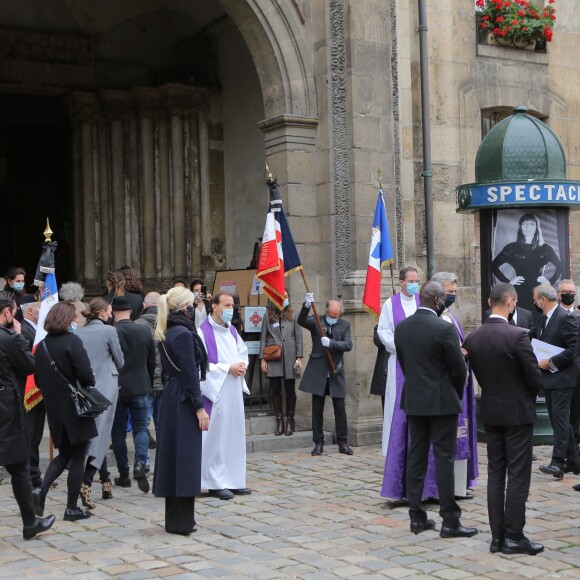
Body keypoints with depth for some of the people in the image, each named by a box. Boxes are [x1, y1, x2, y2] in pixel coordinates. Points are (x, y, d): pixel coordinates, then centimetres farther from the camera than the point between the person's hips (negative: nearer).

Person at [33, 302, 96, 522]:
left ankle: (41, 490, -1)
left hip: (54, 409, 6)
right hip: (76, 407, -6)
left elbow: (38, 379, 10)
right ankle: (72, 508, 8)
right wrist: (89, 386, 1)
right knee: (78, 456, 5)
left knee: (64, 454, 20)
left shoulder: (41, 346, 5)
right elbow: (85, 373, -19)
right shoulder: (72, 341, -13)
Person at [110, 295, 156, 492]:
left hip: (116, 389, -2)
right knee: (141, 428, 7)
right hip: (141, 388, 2)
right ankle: (140, 463, -17)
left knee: (118, 431, 9)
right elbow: (152, 362, 7)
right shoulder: (145, 331, -1)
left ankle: (124, 474, 12)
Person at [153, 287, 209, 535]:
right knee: (186, 458, -3)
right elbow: (190, 373, -19)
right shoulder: (183, 334, -17)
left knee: (173, 455, 13)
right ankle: (181, 521, 2)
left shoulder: (166, 333, 12)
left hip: (170, 397, 10)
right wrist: (199, 407, -17)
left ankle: (176, 518, 22)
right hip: (184, 401, -9)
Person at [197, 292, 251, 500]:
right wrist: (228, 368, -17)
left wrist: (242, 365, 2)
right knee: (216, 435, -3)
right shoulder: (203, 332, -12)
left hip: (234, 391, 7)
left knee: (235, 434, 10)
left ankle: (234, 480, 18)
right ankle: (215, 483, 5)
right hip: (215, 391, -7)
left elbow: (243, 351, 23)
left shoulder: (232, 330, 11)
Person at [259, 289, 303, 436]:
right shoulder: (268, 317, 8)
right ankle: (279, 421, 10)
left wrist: (299, 358, -3)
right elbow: (263, 338, 7)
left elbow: (299, 338, 4)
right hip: (273, 358, 1)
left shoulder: (293, 316, 6)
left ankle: (290, 421, 14)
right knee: (276, 390, 2)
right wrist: (262, 359, 0)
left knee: (290, 390, 3)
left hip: (289, 358, 0)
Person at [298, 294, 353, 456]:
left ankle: (343, 443, 12)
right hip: (318, 372, -1)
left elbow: (348, 345, -8)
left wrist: (331, 343, -24)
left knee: (340, 408, 3)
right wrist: (307, 306, -37)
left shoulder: (344, 325, 4)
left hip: (336, 373, 1)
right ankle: (318, 443, 13)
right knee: (317, 409, 5)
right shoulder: (316, 322, 0)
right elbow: (301, 321, -19)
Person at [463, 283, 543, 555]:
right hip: (518, 411, -6)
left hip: (490, 412, 6)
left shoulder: (472, 338, -1)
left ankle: (497, 536, 13)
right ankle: (514, 536, 3)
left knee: (495, 473, 10)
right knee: (518, 475, 1)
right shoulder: (517, 336, -18)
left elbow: (479, 374, 6)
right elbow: (534, 377, -12)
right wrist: (529, 395, 9)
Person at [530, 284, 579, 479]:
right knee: (559, 420, 13)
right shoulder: (543, 319, 13)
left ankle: (557, 463, -13)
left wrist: (551, 362, -18)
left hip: (562, 378, -9)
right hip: (549, 377, 9)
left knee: (560, 419, -11)